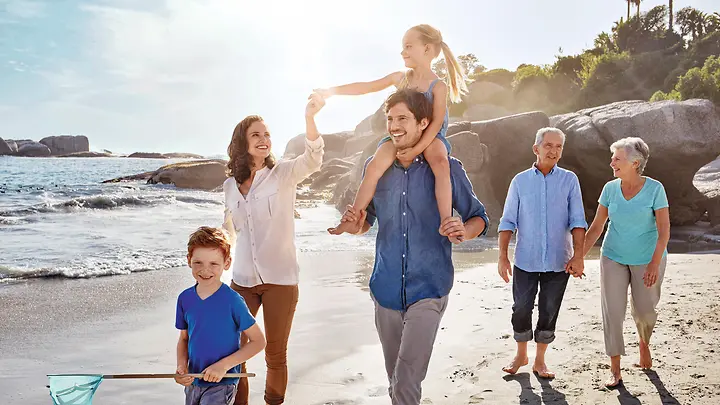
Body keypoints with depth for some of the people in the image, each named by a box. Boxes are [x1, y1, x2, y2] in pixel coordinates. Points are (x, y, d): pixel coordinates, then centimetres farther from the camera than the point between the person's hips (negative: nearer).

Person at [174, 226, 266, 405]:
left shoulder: (233, 301, -17)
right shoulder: (185, 298, -3)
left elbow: (258, 341, -11)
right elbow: (184, 338, 10)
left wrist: (223, 365, -18)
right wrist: (181, 367, -8)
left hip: (221, 384, -5)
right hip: (193, 382, 5)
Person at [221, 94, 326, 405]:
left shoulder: (283, 174, -7)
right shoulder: (230, 185, 6)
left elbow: (312, 159, -28)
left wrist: (310, 118, -44)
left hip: (280, 280, -3)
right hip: (242, 280, 3)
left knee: (276, 354, 9)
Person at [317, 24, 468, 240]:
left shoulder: (438, 86, -9)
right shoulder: (400, 78, 6)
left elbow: (436, 122, -17)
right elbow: (366, 87, 12)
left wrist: (417, 148, -28)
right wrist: (332, 91, 10)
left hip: (430, 137, -3)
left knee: (441, 163, -38)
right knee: (375, 165, -24)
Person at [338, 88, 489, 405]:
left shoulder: (447, 169, -7)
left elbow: (479, 217, 2)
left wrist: (464, 231, -21)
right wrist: (355, 225, -11)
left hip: (427, 290, -4)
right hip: (386, 289, 4)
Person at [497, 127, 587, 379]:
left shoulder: (569, 180, 1)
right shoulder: (520, 181, 1)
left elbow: (577, 221, -3)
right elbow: (508, 222, 1)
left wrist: (578, 255, -13)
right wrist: (502, 256, -5)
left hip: (558, 261, 0)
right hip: (526, 261, 0)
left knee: (549, 312, 8)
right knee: (521, 309, 6)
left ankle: (540, 360, 25)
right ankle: (521, 355, 29)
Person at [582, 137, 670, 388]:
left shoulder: (654, 188, -13)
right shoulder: (610, 188, -4)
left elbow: (664, 230, -15)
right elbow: (596, 227, -1)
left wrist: (654, 264, -24)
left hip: (647, 259, -2)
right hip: (614, 258, 2)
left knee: (644, 311, 7)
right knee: (612, 311, -2)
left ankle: (644, 342, 42)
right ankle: (615, 370, 7)